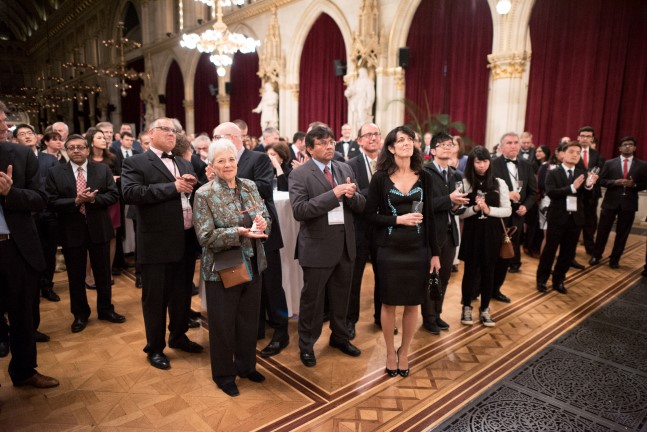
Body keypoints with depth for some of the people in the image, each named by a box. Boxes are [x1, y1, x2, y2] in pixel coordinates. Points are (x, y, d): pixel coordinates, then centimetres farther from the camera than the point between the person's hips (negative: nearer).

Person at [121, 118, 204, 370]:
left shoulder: (184, 164, 16)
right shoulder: (135, 163, -4)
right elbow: (130, 193, -20)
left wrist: (193, 185, -11)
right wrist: (173, 187, -22)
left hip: (186, 240, 6)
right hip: (157, 243, -6)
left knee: (182, 294, 19)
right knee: (155, 298, 8)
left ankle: (178, 337, 39)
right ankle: (155, 348, 25)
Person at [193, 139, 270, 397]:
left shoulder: (250, 186, 4)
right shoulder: (204, 195, -12)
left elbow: (266, 217, 6)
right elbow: (206, 237, -18)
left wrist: (263, 223, -18)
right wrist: (240, 233, -29)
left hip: (252, 266, 5)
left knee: (249, 320, 18)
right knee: (223, 324, 11)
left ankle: (246, 366, 40)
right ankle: (224, 374, 32)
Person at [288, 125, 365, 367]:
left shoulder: (345, 169, 7)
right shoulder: (299, 175, -10)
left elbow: (360, 206, 6)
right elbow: (298, 211, -22)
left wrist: (352, 196, -17)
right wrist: (333, 194, -26)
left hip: (345, 245, 5)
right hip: (318, 247, -5)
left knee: (341, 296, 19)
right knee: (312, 299, 10)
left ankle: (339, 337, 41)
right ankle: (306, 345, 30)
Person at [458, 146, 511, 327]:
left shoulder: (499, 183, 1)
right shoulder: (464, 183, -4)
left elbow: (507, 210, 0)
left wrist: (488, 210, -14)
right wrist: (474, 208, -22)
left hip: (491, 233, 2)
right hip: (472, 232, -2)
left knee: (488, 270, 10)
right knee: (470, 270, 7)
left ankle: (484, 309, 25)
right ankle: (466, 307, 25)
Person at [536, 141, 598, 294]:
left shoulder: (582, 174, 7)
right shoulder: (553, 173, -4)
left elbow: (588, 197, -4)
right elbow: (550, 193, -19)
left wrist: (589, 185, -25)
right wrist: (572, 187, -28)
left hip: (575, 218, 4)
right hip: (558, 218, -4)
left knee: (568, 253, 11)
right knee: (549, 250, 4)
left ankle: (558, 281, 25)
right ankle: (541, 280, 17)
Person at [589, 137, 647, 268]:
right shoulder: (609, 163, 4)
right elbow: (601, 180, 1)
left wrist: (634, 184, -13)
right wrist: (615, 182, -15)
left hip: (629, 203, 1)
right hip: (610, 201, -1)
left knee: (622, 233, 7)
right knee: (603, 231, 5)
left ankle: (615, 259, 19)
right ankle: (596, 255, 19)